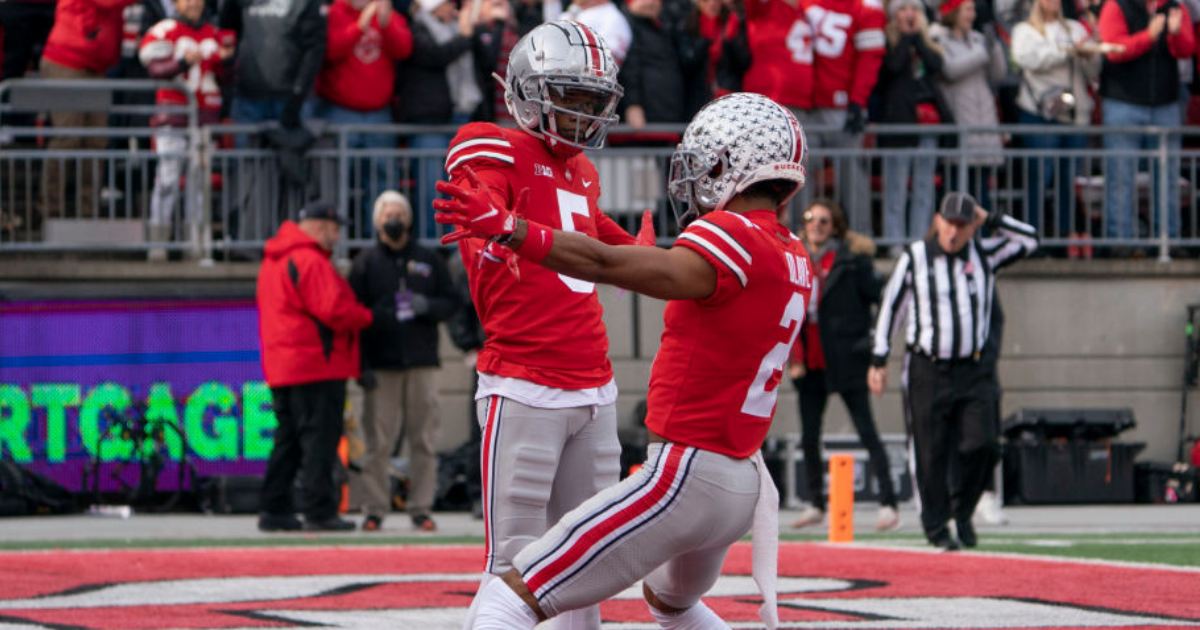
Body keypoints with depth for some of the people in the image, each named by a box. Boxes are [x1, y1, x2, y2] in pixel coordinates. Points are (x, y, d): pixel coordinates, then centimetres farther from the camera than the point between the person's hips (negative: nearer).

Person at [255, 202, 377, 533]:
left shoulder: (273, 262, 18)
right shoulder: (310, 261, -14)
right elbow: (333, 310, -20)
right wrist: (371, 316, -7)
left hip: (281, 366, 9)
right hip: (317, 364, -9)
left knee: (288, 440, 13)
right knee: (320, 437, -6)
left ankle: (274, 510, 13)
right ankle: (319, 511, -8)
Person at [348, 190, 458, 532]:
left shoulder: (430, 260, 13)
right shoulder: (365, 262, 9)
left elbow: (450, 302, 12)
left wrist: (428, 306, -11)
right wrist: (362, 364, -5)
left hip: (422, 362, 1)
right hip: (381, 365, -1)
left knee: (424, 440, -2)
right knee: (378, 442, -5)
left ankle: (421, 508, 2)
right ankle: (374, 510, -2)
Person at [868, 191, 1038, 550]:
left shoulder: (984, 255, 9)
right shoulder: (914, 257, 3)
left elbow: (1029, 241, 7)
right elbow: (890, 306, 7)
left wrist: (990, 219, 2)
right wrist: (879, 361, 4)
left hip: (972, 372, 2)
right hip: (927, 371, -2)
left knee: (981, 444, -12)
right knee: (931, 455, -2)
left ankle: (962, 511, 11)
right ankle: (936, 526, 10)